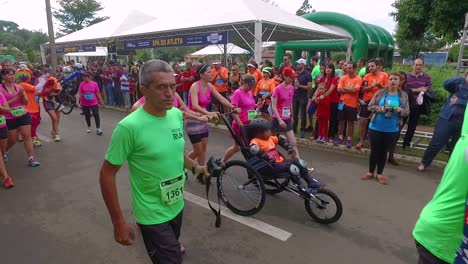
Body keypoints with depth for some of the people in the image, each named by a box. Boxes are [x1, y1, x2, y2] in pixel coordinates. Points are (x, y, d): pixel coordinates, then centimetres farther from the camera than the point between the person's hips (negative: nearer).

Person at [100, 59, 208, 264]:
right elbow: (107, 174, -18)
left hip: (176, 206, 7)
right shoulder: (129, 127, -25)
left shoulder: (177, 114, -5)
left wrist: (194, 167, 6)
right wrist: (118, 222, -16)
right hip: (153, 215, -6)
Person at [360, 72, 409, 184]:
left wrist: (400, 110, -19)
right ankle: (371, 172, 23)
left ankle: (379, 174, 23)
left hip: (392, 130, 1)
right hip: (375, 127, -1)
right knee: (374, 150, 8)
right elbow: (370, 106, -3)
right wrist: (380, 109, -21)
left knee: (384, 151, 11)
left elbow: (407, 111, 2)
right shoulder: (380, 93, -3)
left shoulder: (403, 95, 1)